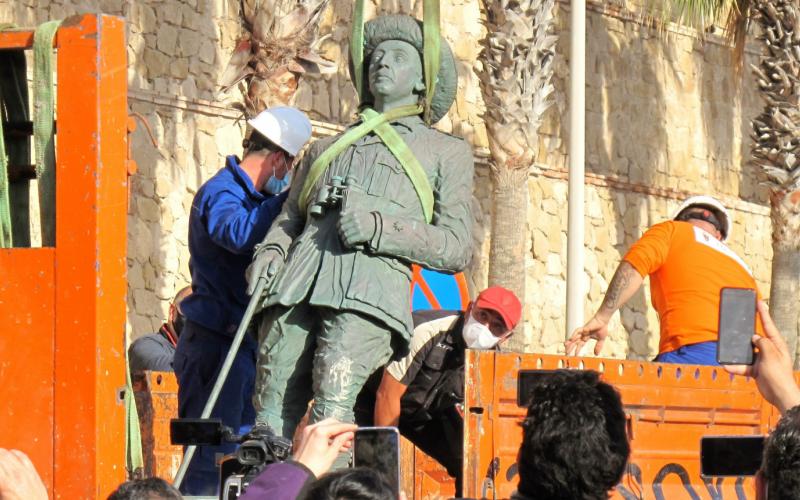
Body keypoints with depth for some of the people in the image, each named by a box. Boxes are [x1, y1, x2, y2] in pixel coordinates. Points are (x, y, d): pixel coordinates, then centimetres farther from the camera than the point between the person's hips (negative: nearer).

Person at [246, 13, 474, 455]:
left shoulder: (446, 152, 23)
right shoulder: (326, 149, 36)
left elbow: (456, 248, 12)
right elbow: (289, 218, 30)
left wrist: (379, 229, -5)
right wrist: (271, 251, 5)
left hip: (372, 286, -4)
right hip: (298, 283, 4)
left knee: (333, 401, -26)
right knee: (272, 414, -12)